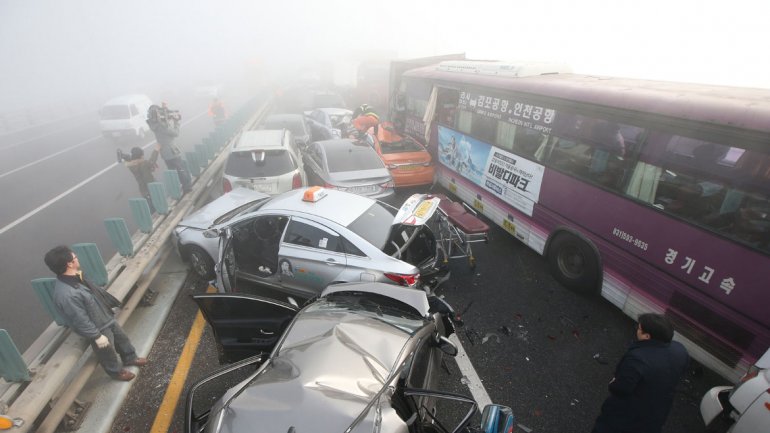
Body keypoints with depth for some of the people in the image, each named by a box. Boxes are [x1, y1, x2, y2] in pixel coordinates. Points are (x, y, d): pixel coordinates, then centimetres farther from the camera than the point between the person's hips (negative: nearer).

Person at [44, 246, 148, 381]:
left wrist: (112, 302, 20)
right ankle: (117, 371, 46)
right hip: (99, 329, -8)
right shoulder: (66, 295, -38)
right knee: (108, 353, 19)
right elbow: (80, 321, -29)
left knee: (122, 338, 28)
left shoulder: (75, 277, -10)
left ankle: (130, 358, 53)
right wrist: (97, 336, -19)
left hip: (106, 319, 8)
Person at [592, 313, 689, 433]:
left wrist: (613, 384, -9)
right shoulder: (681, 351, -13)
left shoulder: (638, 358, -37)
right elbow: (674, 377, 5)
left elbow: (620, 389, -30)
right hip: (658, 411, 7)